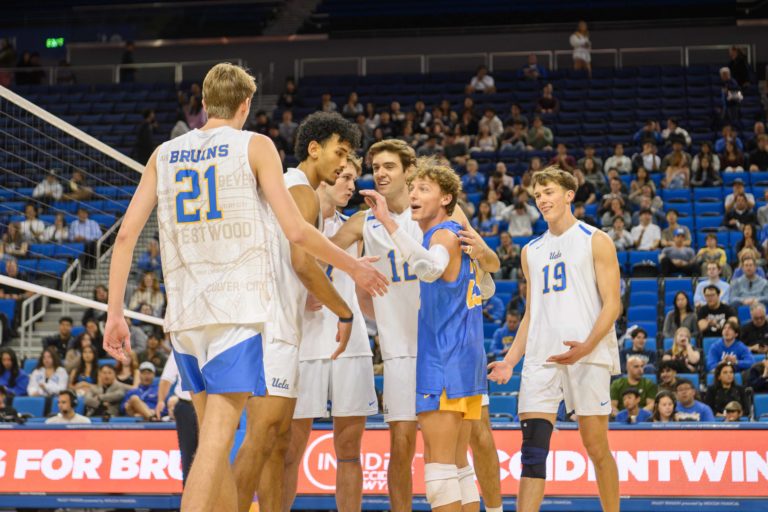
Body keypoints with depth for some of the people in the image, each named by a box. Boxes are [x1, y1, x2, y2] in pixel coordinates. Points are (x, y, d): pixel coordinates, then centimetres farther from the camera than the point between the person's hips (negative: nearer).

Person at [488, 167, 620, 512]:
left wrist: (586, 346, -20)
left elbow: (612, 303, -4)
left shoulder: (595, 241, 4)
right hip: (541, 358, 4)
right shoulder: (531, 251, 21)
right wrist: (510, 361, 11)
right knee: (532, 446, -7)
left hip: (588, 356, -4)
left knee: (596, 445, 0)